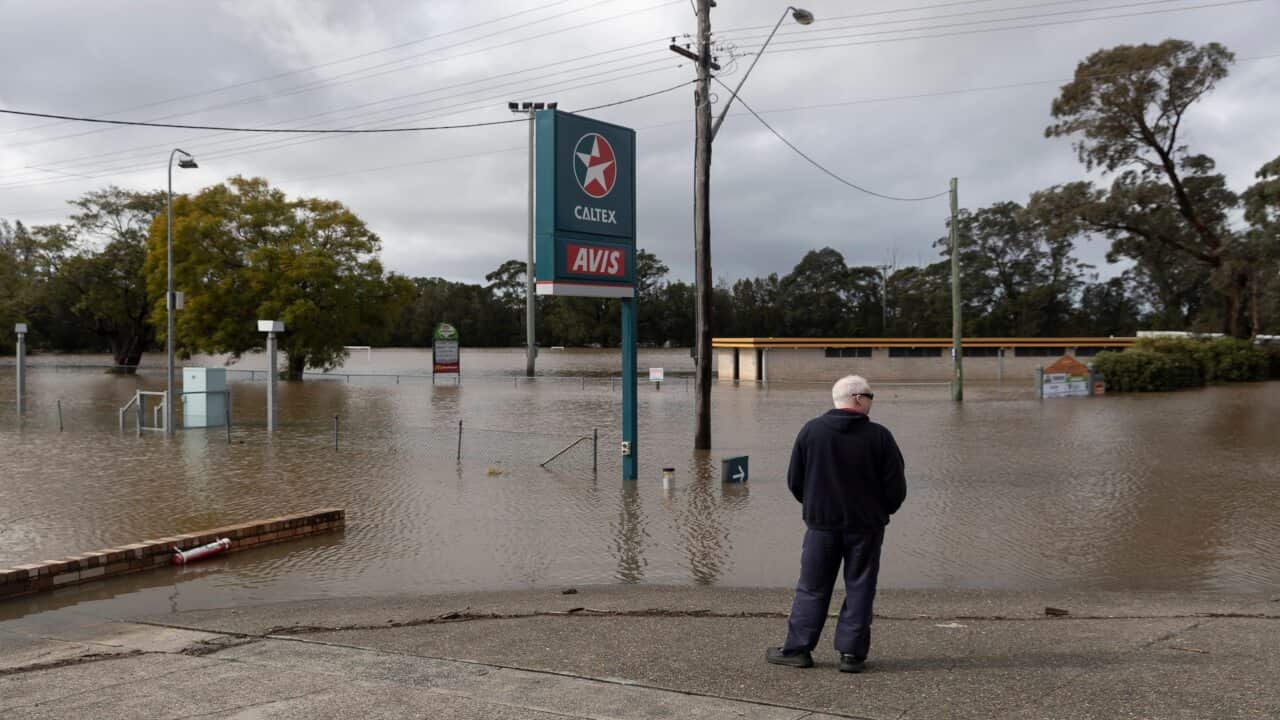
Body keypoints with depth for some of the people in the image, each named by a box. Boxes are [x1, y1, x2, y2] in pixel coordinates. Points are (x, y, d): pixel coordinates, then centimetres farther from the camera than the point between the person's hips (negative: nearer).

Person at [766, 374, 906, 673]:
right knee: (859, 589, 8)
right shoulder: (879, 436, -7)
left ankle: (798, 648, 11)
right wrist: (880, 511, 14)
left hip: (821, 524, 1)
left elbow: (794, 480, 3)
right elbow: (896, 487, -4)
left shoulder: (811, 431, -3)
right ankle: (852, 654, 7)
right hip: (865, 526, -1)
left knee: (812, 588, 9)